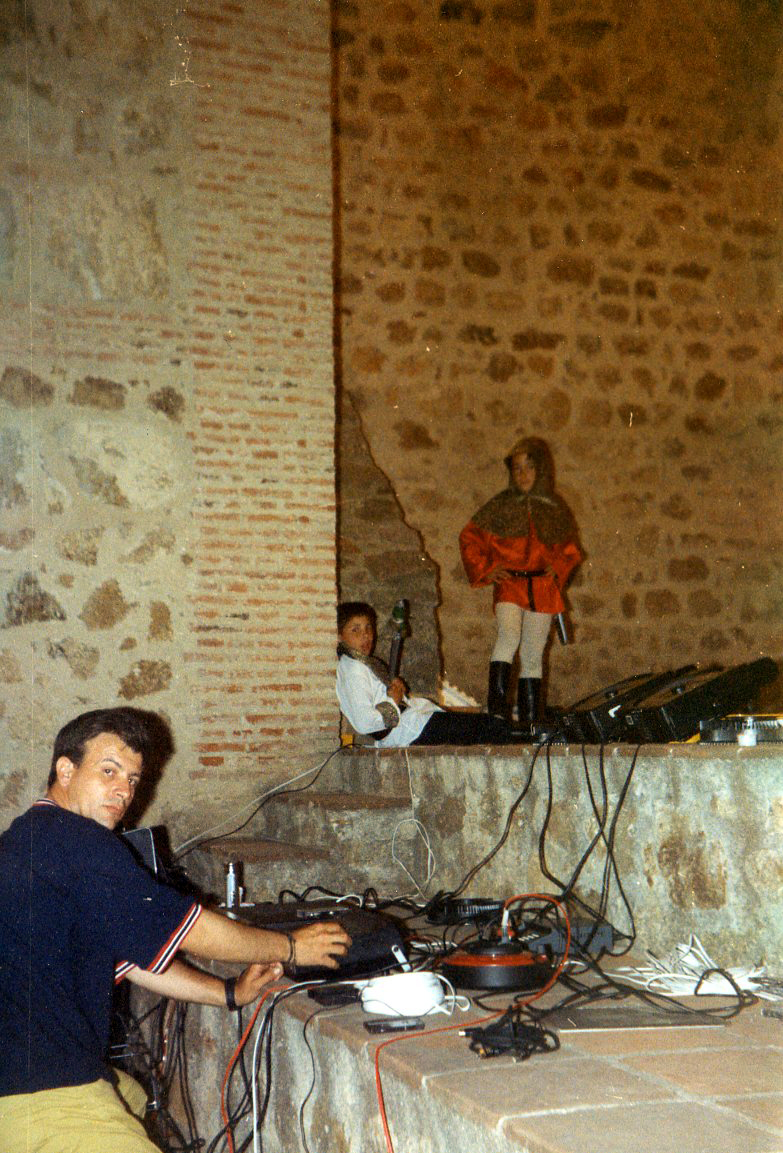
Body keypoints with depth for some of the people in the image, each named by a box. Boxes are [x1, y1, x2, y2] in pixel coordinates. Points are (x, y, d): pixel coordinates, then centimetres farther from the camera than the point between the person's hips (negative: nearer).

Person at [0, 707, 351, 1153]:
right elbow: (185, 928, -11)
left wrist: (229, 993, 16)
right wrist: (290, 946, 1)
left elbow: (135, 953, 20)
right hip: (40, 1093, -11)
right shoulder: (69, 837, -16)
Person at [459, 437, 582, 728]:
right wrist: (486, 570, 2)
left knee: (533, 655, 5)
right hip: (509, 584, -2)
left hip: (542, 588, 2)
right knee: (509, 636, -28)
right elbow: (469, 538, 12)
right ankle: (496, 707, -33)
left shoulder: (557, 509, 11)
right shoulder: (500, 505, 6)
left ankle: (530, 722, 12)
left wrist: (558, 567, 6)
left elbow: (571, 549, 24)